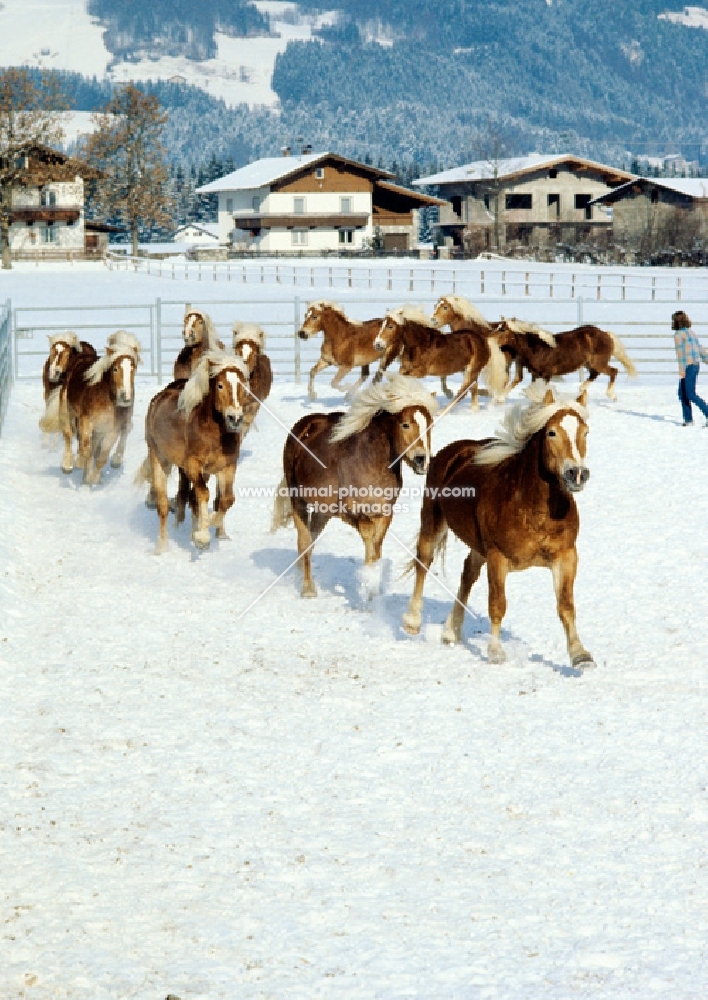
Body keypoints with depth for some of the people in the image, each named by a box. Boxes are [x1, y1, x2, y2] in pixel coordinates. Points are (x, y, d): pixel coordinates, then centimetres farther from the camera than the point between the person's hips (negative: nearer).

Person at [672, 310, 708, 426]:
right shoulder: (691, 333, 18)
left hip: (688, 366, -9)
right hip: (696, 365, 9)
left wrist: (682, 370, -18)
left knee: (691, 395, -8)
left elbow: (680, 352, -16)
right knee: (682, 393, 12)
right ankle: (688, 419, 10)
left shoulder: (678, 334, -8)